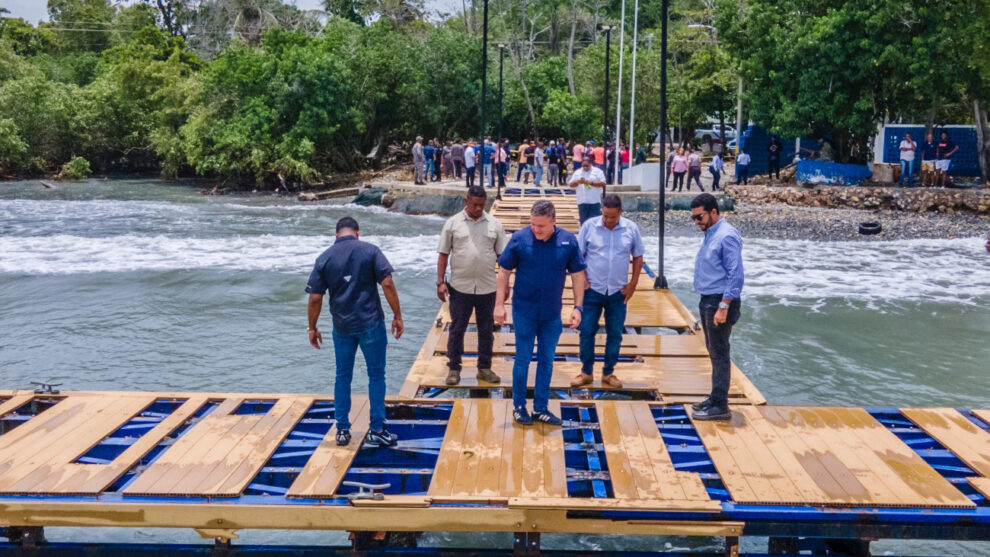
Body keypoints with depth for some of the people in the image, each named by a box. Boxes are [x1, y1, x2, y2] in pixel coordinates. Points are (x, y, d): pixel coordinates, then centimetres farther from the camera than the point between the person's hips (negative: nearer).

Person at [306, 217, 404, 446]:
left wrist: (312, 328, 12)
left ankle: (342, 430, 17)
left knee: (343, 377, 14)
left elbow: (315, 298, 0)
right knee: (376, 375, 7)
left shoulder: (324, 258, 1)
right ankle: (376, 431, 8)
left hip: (342, 326, 2)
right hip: (371, 324, -2)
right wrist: (397, 316, -4)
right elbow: (387, 284, -11)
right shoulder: (370, 250, -4)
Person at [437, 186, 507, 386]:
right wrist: (440, 282, -4)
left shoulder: (494, 225, 4)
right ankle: (454, 369, 16)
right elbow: (443, 254, 2)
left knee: (486, 330, 10)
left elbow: (502, 255, 8)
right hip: (460, 287, -2)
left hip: (487, 287, 2)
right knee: (457, 329, 5)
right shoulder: (453, 223, 0)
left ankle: (484, 368, 23)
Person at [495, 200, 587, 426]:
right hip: (524, 311, -2)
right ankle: (518, 406, 21)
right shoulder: (519, 239, -11)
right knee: (523, 359, 6)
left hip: (552, 313, 2)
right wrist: (499, 304, -5)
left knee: (547, 361, 11)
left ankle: (541, 408, 22)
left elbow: (577, 274, 2)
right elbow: (504, 271, -3)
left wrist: (578, 307, -1)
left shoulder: (568, 241, -6)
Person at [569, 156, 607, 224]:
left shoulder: (597, 171, 4)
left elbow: (602, 183, -5)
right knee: (583, 221, 4)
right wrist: (578, 182, -8)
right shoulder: (577, 173, 13)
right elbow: (571, 184, 12)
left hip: (595, 202, -3)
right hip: (582, 202, 3)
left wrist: (591, 183, -14)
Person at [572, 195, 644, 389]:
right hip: (592, 290, -1)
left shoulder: (631, 229, -1)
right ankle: (586, 372, 15)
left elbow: (638, 256, 7)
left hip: (618, 292, 2)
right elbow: (578, 255, 0)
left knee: (615, 334, 8)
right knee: (587, 331, 1)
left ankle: (608, 373, 21)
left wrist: (633, 283, 2)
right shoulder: (589, 226, -5)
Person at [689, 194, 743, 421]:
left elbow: (735, 275, -20)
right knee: (714, 352, 15)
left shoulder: (727, 236, -16)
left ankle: (720, 406, 0)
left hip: (719, 302, -10)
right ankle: (716, 398, 24)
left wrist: (723, 307, -23)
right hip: (707, 301, 10)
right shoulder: (710, 234, 13)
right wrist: (709, 305, 17)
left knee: (719, 354, -5)